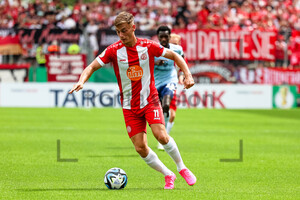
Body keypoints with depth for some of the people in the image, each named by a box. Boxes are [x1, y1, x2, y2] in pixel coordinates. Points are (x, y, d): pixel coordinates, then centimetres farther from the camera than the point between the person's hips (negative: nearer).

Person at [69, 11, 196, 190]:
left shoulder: (148, 46, -7)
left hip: (150, 100, -1)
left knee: (161, 136, -21)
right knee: (140, 148, -6)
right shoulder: (114, 50, -8)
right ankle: (168, 175, 14)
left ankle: (182, 168, 2)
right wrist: (81, 81, -28)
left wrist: (188, 75, -7)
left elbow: (174, 56, 5)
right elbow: (92, 67, -8)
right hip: (130, 106, 1)